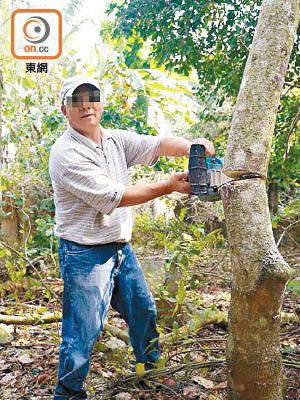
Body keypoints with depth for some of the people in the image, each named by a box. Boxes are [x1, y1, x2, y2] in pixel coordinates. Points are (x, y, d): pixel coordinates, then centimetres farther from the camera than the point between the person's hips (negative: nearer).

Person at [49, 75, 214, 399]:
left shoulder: (116, 140, 6)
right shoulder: (66, 153, -17)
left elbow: (157, 145, -5)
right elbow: (112, 196, -23)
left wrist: (190, 147, -27)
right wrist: (168, 186, -21)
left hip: (121, 247, 8)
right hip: (85, 254, -7)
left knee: (144, 311, 20)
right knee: (82, 331, -1)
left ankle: (151, 371, 43)